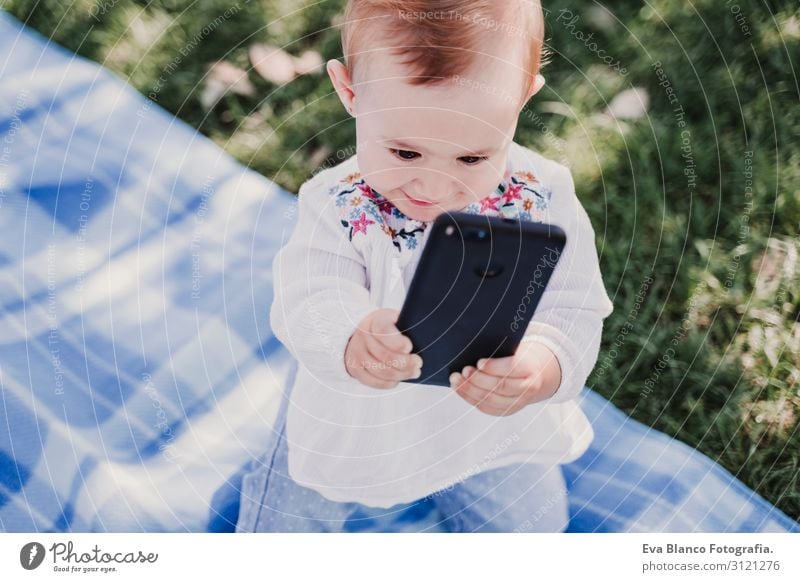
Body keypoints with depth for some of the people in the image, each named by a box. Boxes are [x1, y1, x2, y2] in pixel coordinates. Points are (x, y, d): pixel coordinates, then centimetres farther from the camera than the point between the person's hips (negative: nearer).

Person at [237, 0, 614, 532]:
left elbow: (571, 314, -26)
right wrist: (352, 346, -60)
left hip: (491, 425, 1)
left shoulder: (540, 202, -22)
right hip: (352, 428, 0)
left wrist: (535, 372, -50)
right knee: (279, 527, 4)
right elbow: (310, 306, -35)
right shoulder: (338, 205, -23)